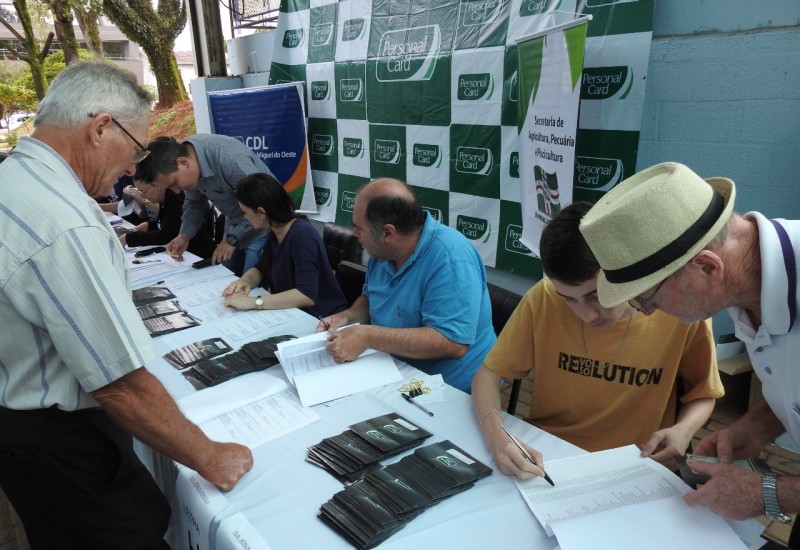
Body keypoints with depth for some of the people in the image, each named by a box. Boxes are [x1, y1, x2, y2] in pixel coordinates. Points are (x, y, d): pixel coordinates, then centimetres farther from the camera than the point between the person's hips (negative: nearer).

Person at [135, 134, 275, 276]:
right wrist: (184, 235, -7)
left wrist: (231, 239, -24)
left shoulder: (230, 160, -33)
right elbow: (194, 202, 6)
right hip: (236, 223, 7)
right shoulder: (183, 151, -8)